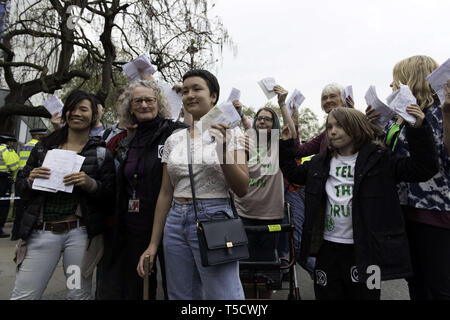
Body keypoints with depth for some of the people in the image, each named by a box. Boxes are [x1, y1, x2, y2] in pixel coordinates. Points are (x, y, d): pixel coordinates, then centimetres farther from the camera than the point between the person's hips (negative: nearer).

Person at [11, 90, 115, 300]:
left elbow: (111, 196, -1)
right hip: (42, 231, 2)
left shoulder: (101, 153, 3)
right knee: (22, 296, 5)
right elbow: (20, 188, 14)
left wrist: (91, 184, -19)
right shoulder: (44, 147, 10)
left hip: (80, 233, -1)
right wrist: (30, 181, -8)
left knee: (79, 294, 9)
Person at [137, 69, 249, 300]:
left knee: (223, 295, -1)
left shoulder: (230, 132, -2)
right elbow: (165, 193, 10)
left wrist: (223, 148, -21)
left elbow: (242, 190, -8)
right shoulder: (174, 140, 9)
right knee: (180, 296, 14)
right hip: (175, 223, 5)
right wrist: (153, 244, 9)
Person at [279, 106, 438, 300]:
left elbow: (423, 168, -7)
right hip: (328, 248, 4)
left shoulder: (379, 159, -3)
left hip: (363, 250, -3)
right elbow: (293, 173, 21)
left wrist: (419, 130, -18)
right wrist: (285, 143, 15)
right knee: (327, 295, 15)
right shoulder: (320, 163, 9)